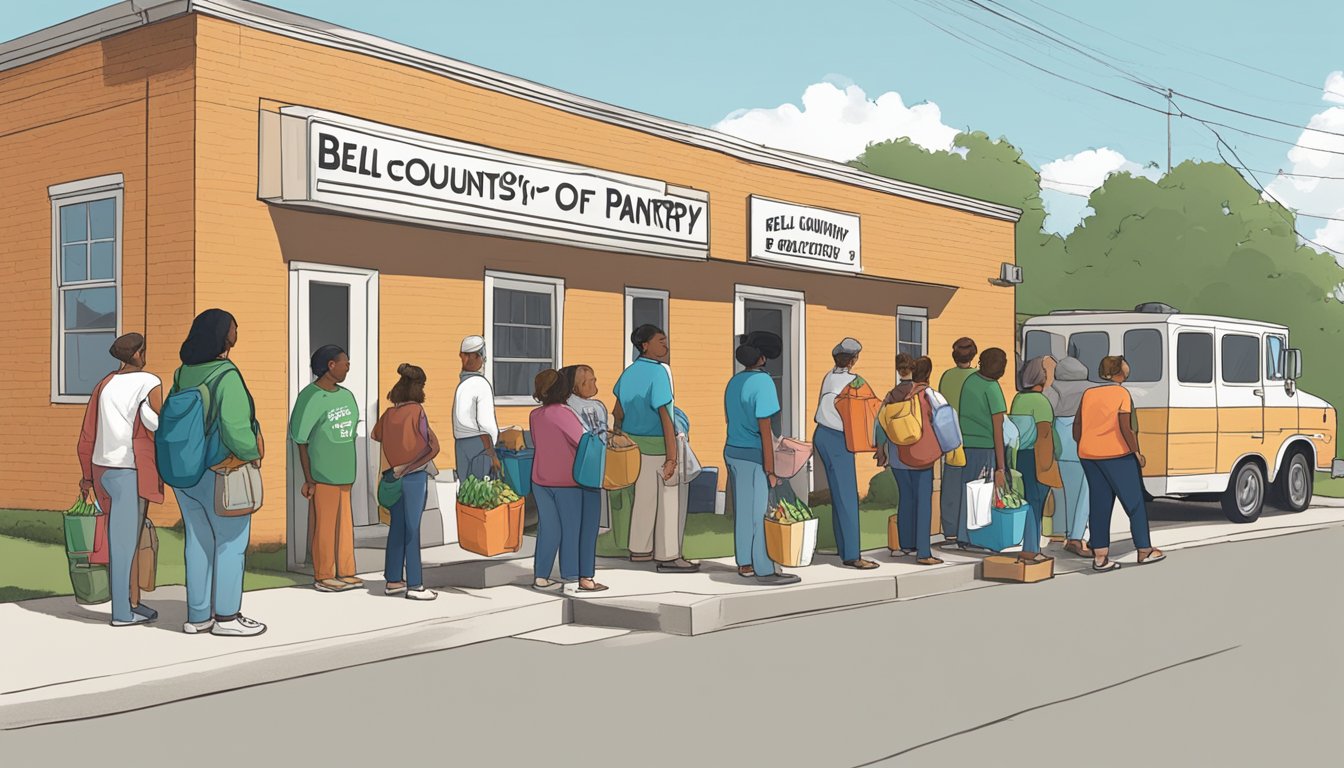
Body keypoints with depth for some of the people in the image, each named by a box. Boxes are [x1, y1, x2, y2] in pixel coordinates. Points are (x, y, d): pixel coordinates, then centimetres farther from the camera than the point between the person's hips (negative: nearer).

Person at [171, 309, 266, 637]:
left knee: (199, 542, 13)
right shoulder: (226, 376, -19)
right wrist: (253, 454, -10)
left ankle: (197, 615, 19)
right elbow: (235, 428, -27)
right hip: (221, 474, -7)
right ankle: (226, 616, 9)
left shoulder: (183, 375, 3)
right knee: (231, 542, 4)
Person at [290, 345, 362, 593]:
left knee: (345, 522, 10)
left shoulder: (346, 396, 10)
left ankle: (345, 572, 19)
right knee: (324, 524, 0)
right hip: (322, 474, -7)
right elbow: (301, 440, -8)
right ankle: (323, 577, 8)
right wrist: (308, 479, -10)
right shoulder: (310, 397, -10)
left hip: (343, 473, 7)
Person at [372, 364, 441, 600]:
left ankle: (393, 580, 20)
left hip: (393, 476, 6)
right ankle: (414, 585, 3)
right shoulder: (417, 411, -12)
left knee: (397, 527, 13)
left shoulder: (389, 413, 3)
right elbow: (430, 446, -13)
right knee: (412, 529, -2)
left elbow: (376, 434, 21)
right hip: (414, 476, -6)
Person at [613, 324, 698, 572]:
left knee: (644, 497, 16)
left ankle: (640, 549, 23)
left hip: (635, 442, 8)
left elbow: (619, 411, 14)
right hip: (659, 445, -8)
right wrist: (672, 457, -22)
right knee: (669, 501, -1)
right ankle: (668, 557, 2)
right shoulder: (658, 373, -20)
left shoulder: (629, 372, 5)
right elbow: (665, 415, -23)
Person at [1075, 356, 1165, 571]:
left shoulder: (1088, 394, 9)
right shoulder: (1121, 394, -8)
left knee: (1099, 505, 8)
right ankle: (1145, 551, 16)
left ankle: (1100, 557, 7)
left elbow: (1077, 427, 9)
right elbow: (1125, 428, -16)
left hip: (1089, 456, 6)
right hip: (1117, 455, -6)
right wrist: (1137, 453, -6)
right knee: (1135, 503, 8)